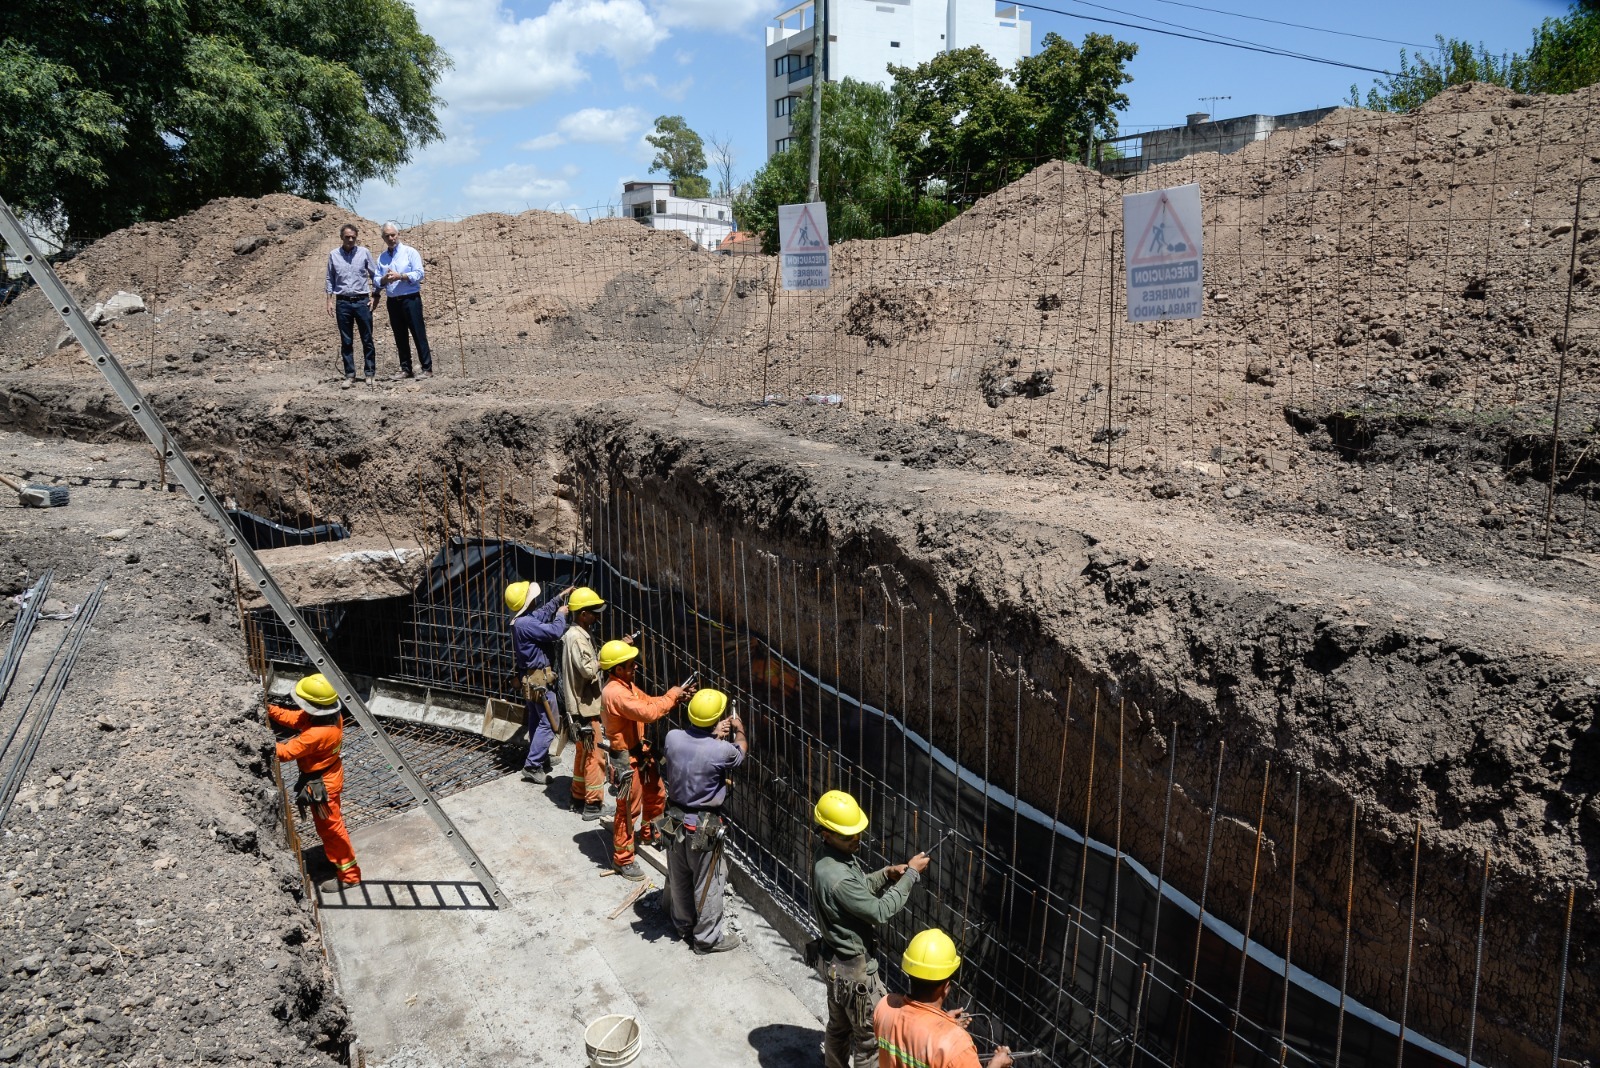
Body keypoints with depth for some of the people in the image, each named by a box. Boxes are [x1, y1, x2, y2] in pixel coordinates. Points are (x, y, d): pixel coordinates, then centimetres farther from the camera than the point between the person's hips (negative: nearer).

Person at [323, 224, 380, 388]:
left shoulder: (364, 252, 1)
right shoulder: (334, 255, 4)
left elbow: (374, 275, 7)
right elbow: (330, 279, 10)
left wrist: (375, 296, 2)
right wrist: (329, 300, 4)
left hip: (362, 301, -1)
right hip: (342, 302, 1)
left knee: (367, 340, 3)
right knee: (346, 342, 4)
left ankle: (370, 373, 11)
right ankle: (349, 376, 8)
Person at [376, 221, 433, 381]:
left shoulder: (410, 252, 0)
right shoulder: (381, 257, 14)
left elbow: (419, 273, -9)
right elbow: (376, 280, 10)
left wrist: (400, 276, -19)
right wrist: (384, 279, -12)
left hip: (410, 299, -5)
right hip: (392, 301, 5)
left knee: (419, 334, -7)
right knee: (400, 337, 8)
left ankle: (427, 369, -7)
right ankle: (405, 369, 14)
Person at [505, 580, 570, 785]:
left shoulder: (523, 620, 7)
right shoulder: (525, 623, -25)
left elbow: (543, 612, 26)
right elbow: (554, 632, -27)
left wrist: (559, 597, 24)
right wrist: (561, 615, -9)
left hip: (531, 679, 11)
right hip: (539, 680, -11)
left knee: (536, 721, 19)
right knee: (547, 724, -6)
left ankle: (539, 760, 31)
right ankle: (532, 767, -5)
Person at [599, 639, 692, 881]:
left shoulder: (627, 684, 4)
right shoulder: (615, 692, -29)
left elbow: (650, 702, 10)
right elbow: (648, 713, -34)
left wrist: (676, 698, -6)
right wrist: (671, 696, -20)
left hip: (641, 752, 10)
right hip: (626, 759, -10)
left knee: (656, 796, 24)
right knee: (628, 809, 3)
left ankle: (649, 833, 49)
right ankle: (622, 859, 18)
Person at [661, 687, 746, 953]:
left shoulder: (673, 738, -15)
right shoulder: (721, 751, -26)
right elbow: (741, 751, -1)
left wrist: (713, 736, 10)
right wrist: (739, 730, 18)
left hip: (675, 821, 6)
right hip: (704, 827, -5)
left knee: (679, 879, 23)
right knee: (707, 885, 13)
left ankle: (683, 926, 43)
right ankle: (707, 938, 28)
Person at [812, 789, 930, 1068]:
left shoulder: (832, 853, -4)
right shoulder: (836, 877, -34)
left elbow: (859, 888, 11)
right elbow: (879, 911, -27)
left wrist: (886, 873, -5)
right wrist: (911, 874, -21)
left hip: (836, 960, 9)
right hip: (854, 967, -9)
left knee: (839, 1026, 26)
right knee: (872, 1035, 9)